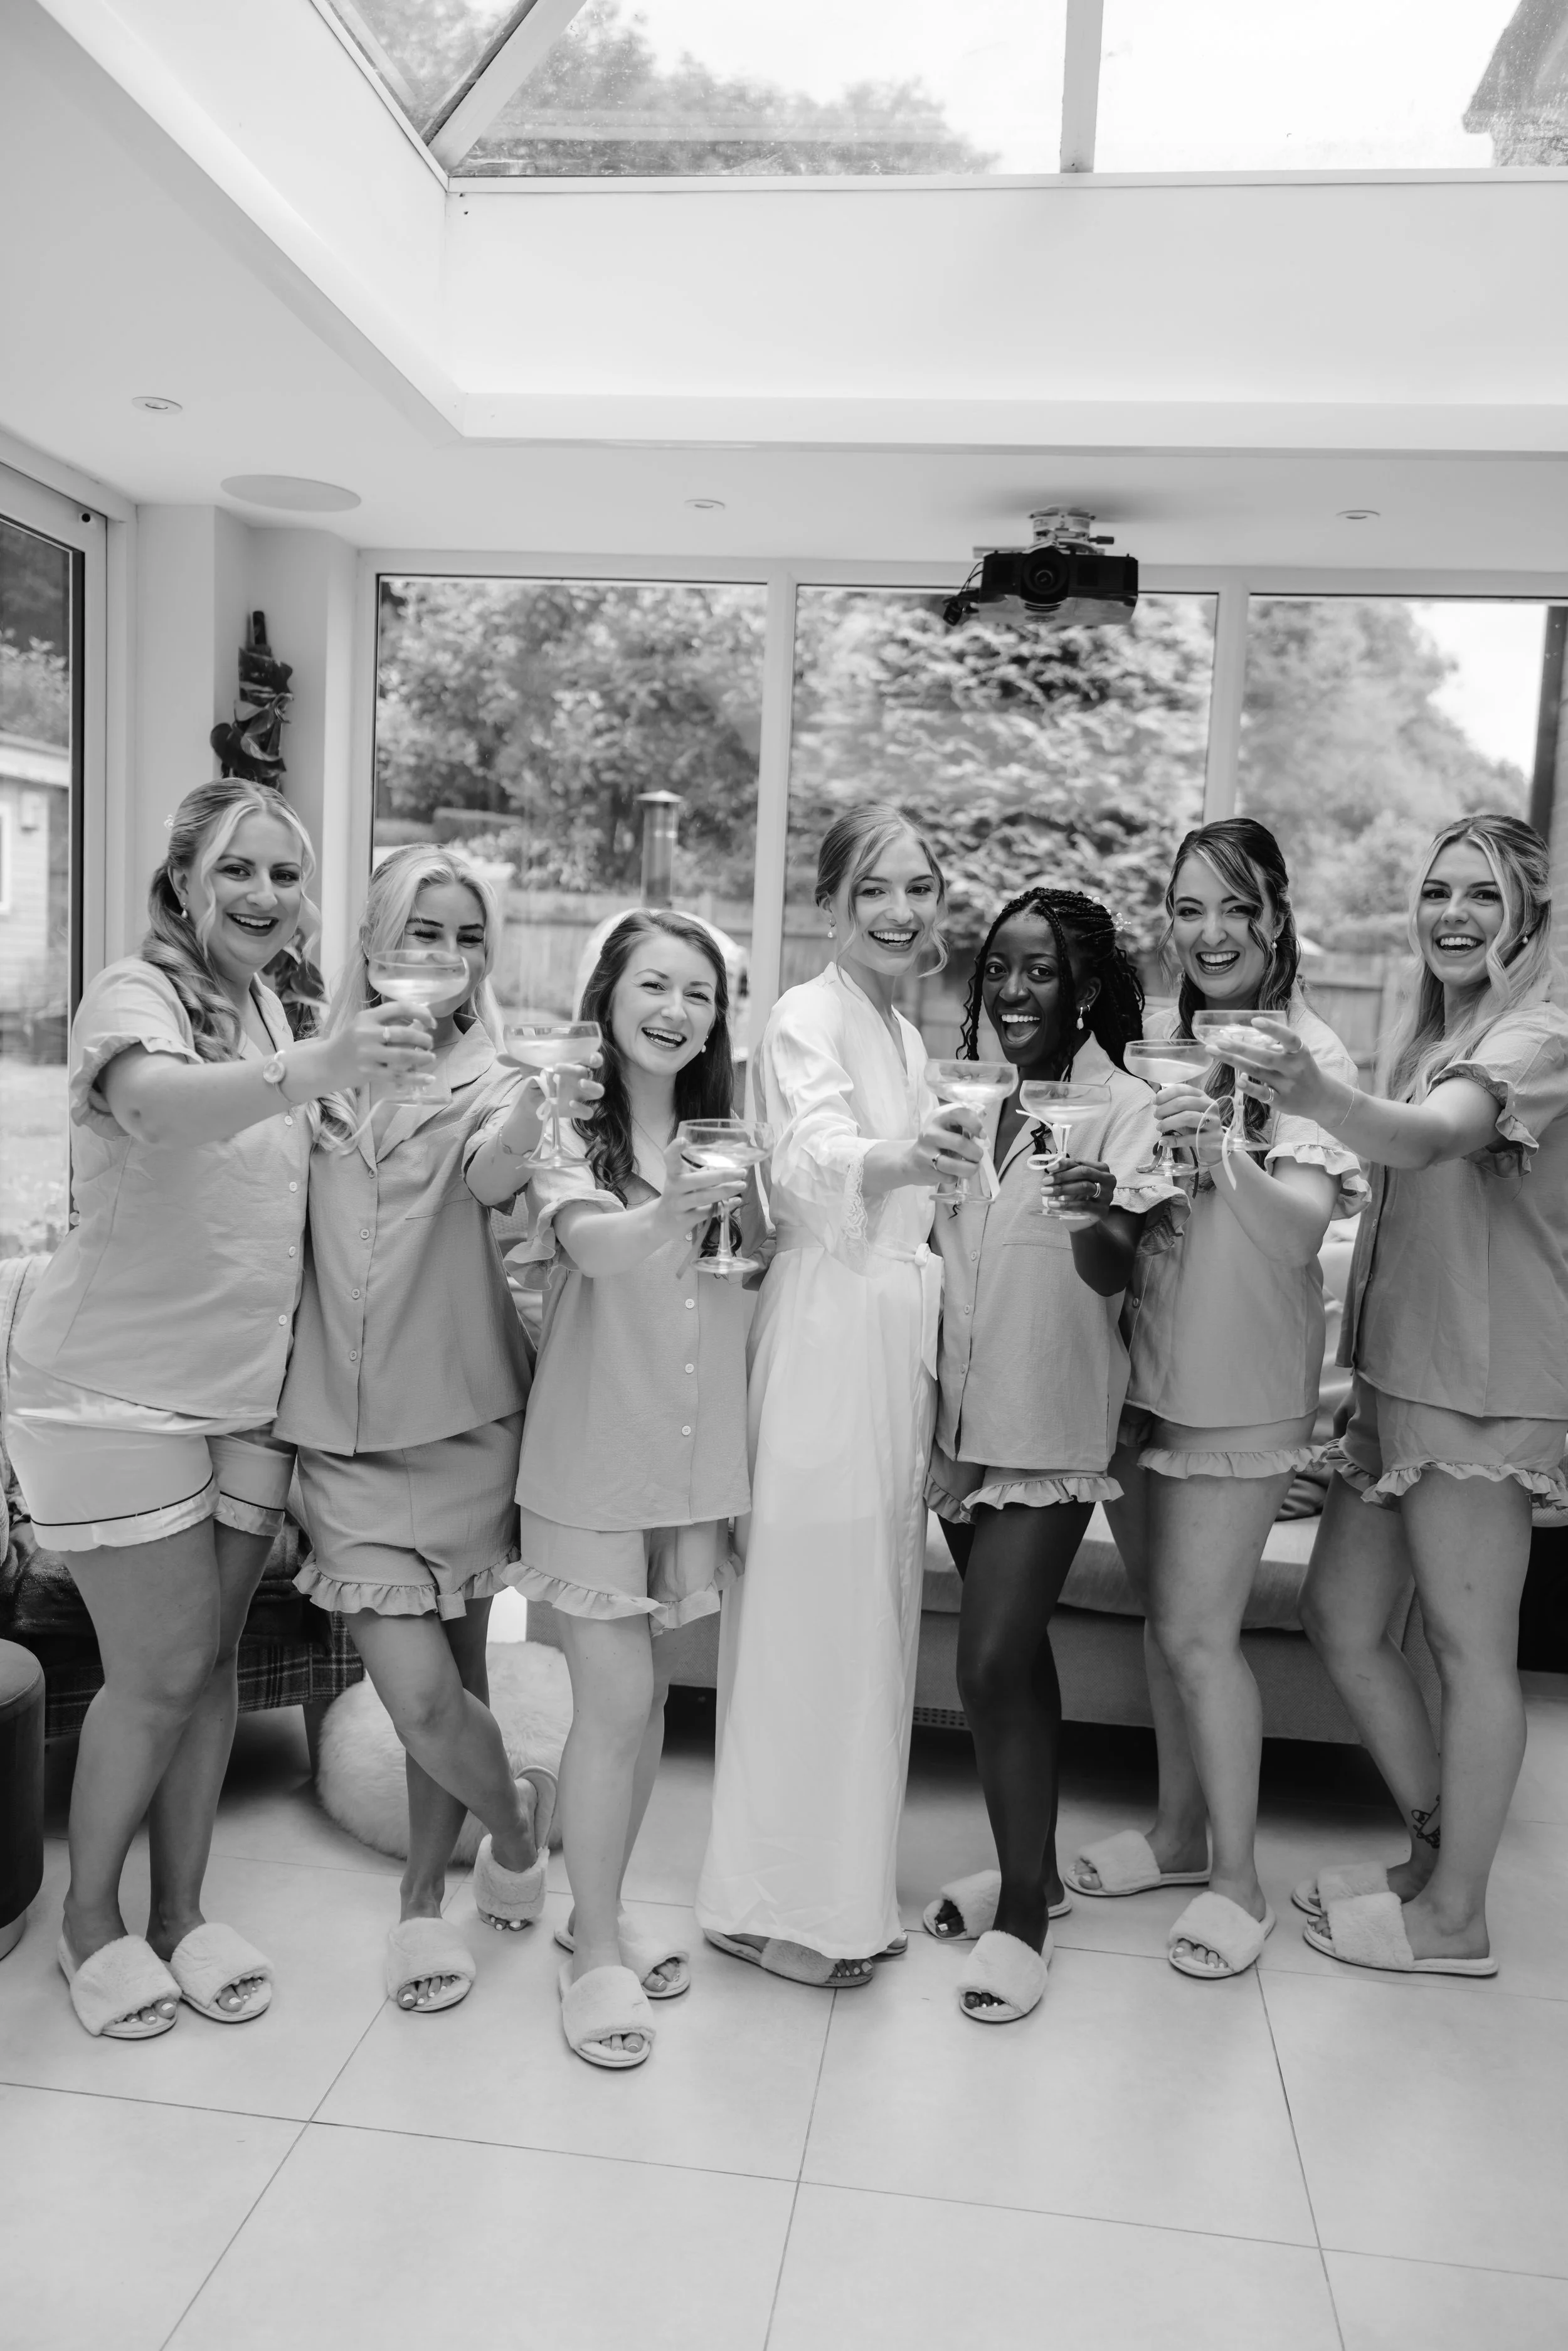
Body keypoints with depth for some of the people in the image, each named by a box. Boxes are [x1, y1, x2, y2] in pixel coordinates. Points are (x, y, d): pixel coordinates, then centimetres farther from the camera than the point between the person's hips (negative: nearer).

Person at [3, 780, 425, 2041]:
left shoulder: (268, 1008, 9)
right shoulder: (136, 992, -14)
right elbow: (155, 1102, -37)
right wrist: (309, 1073, -54)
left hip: (246, 1390, 6)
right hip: (115, 1390, -6)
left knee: (214, 1660, 12)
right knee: (162, 1672, 0)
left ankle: (181, 1909, 29)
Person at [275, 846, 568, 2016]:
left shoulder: (493, 1081, -2)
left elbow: (493, 1178, -24)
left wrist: (529, 1119, -43)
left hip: (464, 1416, -1)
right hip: (347, 1426, 1)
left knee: (453, 1677, 8)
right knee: (416, 1693, -6)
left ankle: (424, 1898, 36)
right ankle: (518, 1811, 27)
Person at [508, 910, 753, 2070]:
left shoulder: (720, 1134, 6)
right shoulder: (570, 1127, -9)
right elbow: (591, 1245, -29)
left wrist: (747, 1226, -7)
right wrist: (671, 1215, -46)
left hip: (693, 1450, 5)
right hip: (595, 1451, -5)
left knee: (650, 1693, 15)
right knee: (616, 1701, -1)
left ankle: (602, 1912, 33)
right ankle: (595, 1952, 16)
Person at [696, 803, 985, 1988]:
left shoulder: (903, 1032, 16)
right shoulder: (807, 1016, -10)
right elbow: (813, 1157, -31)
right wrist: (901, 1159, -49)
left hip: (899, 1326, 9)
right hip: (829, 1327, -9)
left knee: (874, 1608, 15)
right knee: (812, 1612, -2)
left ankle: (845, 1880, 31)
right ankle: (774, 1901, 14)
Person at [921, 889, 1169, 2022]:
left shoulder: (1120, 1104, -10)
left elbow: (1114, 1272, -20)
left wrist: (1098, 1217, -40)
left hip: (1053, 1421, -5)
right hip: (964, 1414, 5)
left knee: (993, 1664, -8)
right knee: (1016, 1651, 17)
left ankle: (1024, 1914, 11)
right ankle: (1034, 1870, 34)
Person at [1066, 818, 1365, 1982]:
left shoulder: (1308, 1053, -11)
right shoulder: (1157, 1036, 5)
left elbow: (1303, 1225, -25)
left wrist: (1222, 1153, -41)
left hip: (1240, 1382, -6)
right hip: (1143, 1361, 6)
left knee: (1199, 1633, -1)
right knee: (1164, 1612, 17)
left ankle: (1238, 1877, 19)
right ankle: (1180, 1829, 36)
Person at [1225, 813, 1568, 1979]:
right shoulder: (1429, 1046, 17)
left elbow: (1425, 1140, -32)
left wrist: (1323, 1097, -49)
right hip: (1398, 1374, 9)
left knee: (1470, 1646, 1)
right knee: (1342, 1620, 12)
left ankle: (1456, 1918, 16)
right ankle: (1439, 1850, 31)